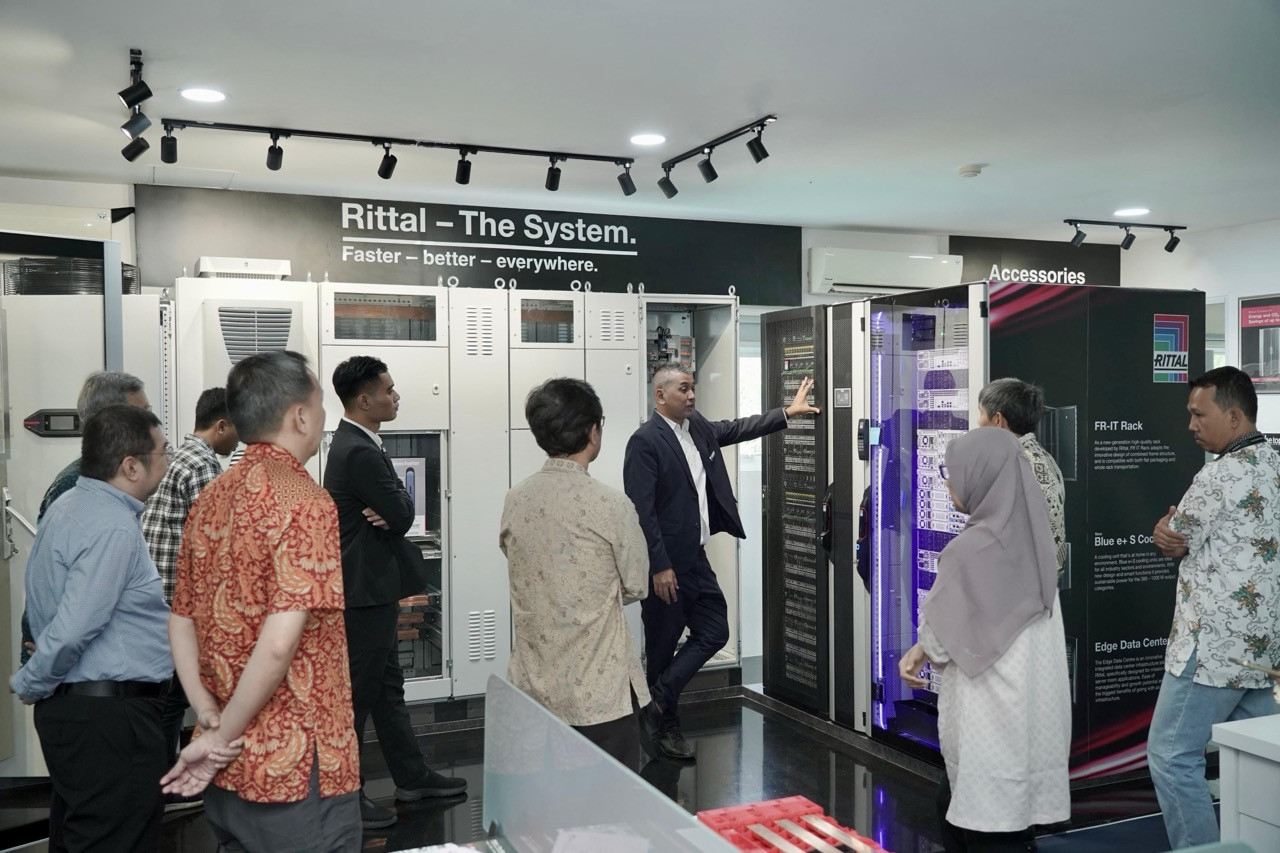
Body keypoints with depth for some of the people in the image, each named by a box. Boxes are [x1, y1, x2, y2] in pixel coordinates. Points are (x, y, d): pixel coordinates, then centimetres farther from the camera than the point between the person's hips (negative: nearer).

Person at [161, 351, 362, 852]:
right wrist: (221, 738, -12)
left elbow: (181, 621, 10)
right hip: (297, 773, -8)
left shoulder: (210, 500, 7)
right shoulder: (304, 502, -17)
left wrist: (210, 716, 2)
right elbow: (279, 645, -24)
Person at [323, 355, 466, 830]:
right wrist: (396, 503, 0)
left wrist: (390, 510, -12)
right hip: (365, 591, -11)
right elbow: (402, 514, -20)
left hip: (371, 587, 11)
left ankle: (411, 776, 29)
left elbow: (398, 512, 9)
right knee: (358, 691, 1)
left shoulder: (356, 444, 11)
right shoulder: (360, 453, -22)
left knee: (387, 685, 17)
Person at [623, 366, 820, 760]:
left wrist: (788, 412, 21)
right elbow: (642, 510, -19)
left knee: (714, 632, 9)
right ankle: (664, 725, 22)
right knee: (663, 645, 6)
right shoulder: (645, 441, -16)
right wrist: (660, 567, -21)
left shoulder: (697, 425, 8)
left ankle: (657, 700, 17)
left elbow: (737, 429, 24)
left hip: (696, 558, 8)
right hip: (665, 565, -8)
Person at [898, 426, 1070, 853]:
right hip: (1029, 710, 8)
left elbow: (939, 636, -11)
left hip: (993, 718, -8)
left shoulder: (970, 548, -22)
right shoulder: (1030, 537, 2)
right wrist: (922, 650, 14)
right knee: (955, 812, 21)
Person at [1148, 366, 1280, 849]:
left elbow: (1170, 540, -8)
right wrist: (1174, 533, -5)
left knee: (1172, 757, -3)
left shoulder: (1224, 473, -16)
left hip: (1215, 645, -9)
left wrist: (1170, 532, 10)